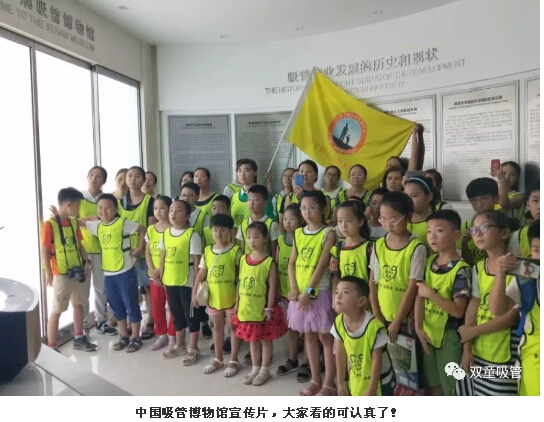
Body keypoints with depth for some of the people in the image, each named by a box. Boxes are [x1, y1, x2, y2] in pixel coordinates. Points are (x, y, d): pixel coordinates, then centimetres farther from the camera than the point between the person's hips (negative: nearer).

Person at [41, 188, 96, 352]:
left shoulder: (74, 222, 6)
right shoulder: (50, 224, -15)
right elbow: (44, 251, -14)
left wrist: (86, 262, 3)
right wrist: (48, 274, -15)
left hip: (78, 271, 7)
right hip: (61, 275, -7)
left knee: (78, 304, 17)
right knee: (57, 310, 2)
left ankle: (79, 339, 32)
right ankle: (51, 347, 12)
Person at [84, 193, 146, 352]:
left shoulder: (123, 223, -11)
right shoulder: (97, 225, 7)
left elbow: (142, 229, -5)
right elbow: (80, 222, 18)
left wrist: (140, 248, -8)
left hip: (125, 272, -6)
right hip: (108, 273, 6)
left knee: (131, 305, 4)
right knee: (116, 306, 15)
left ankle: (135, 338, 16)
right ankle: (123, 336, 29)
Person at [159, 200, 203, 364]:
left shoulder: (192, 234, -14)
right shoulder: (166, 233, 6)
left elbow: (197, 260, -13)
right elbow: (163, 256, 14)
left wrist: (196, 282, -13)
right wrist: (161, 275, 10)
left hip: (187, 281, -6)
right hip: (170, 280, 6)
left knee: (190, 315, 6)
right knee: (177, 314, 19)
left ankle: (193, 349, 20)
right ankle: (179, 345, 35)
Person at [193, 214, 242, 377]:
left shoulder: (235, 250, -11)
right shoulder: (207, 251, 2)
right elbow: (202, 273, 7)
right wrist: (195, 292, 2)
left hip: (231, 297, -5)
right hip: (213, 297, 5)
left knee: (233, 328, 9)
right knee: (217, 328, 18)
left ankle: (234, 360, 21)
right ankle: (218, 359, 32)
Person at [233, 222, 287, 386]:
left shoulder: (269, 262, -13)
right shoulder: (243, 259, 3)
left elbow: (272, 287, -13)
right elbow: (240, 283, 8)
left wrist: (269, 308, -14)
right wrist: (237, 303, 8)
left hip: (262, 308, -5)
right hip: (246, 307, 5)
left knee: (265, 339, 10)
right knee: (252, 339, 18)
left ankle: (265, 370, 25)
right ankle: (255, 369, 32)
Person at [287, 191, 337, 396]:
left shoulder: (329, 233, -7)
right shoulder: (298, 233, 8)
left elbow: (322, 265, -15)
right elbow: (292, 264, 7)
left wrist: (309, 290, -18)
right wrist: (294, 289, -5)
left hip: (320, 291, -5)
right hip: (301, 293, 5)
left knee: (325, 336, 4)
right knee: (309, 335, 13)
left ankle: (329, 383, 16)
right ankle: (315, 380, 26)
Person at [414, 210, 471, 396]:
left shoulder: (460, 269, -17)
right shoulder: (429, 262, 2)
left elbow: (458, 311, -20)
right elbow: (420, 295, 0)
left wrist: (431, 294, -22)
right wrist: (419, 328, -8)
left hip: (449, 337, -6)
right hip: (428, 333, 6)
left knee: (451, 388, 7)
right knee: (433, 386, 20)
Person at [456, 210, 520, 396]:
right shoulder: (478, 268, 5)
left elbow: (513, 315, -15)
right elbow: (472, 308, 3)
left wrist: (473, 331, -10)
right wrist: (467, 347, -2)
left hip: (504, 356, -5)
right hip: (477, 353, 5)